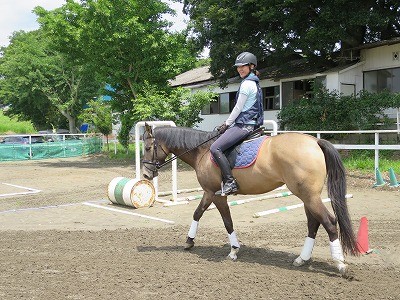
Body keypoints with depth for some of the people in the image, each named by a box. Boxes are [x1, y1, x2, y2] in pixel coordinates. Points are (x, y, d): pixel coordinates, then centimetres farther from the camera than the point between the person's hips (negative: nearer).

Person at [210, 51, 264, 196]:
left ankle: (230, 182, -22)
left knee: (215, 148, -21)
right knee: (220, 146, 20)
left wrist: (227, 124, -2)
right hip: (249, 123, 11)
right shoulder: (254, 83, 20)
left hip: (244, 125, -11)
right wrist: (228, 123, 18)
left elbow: (238, 108, -13)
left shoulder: (247, 84, -11)